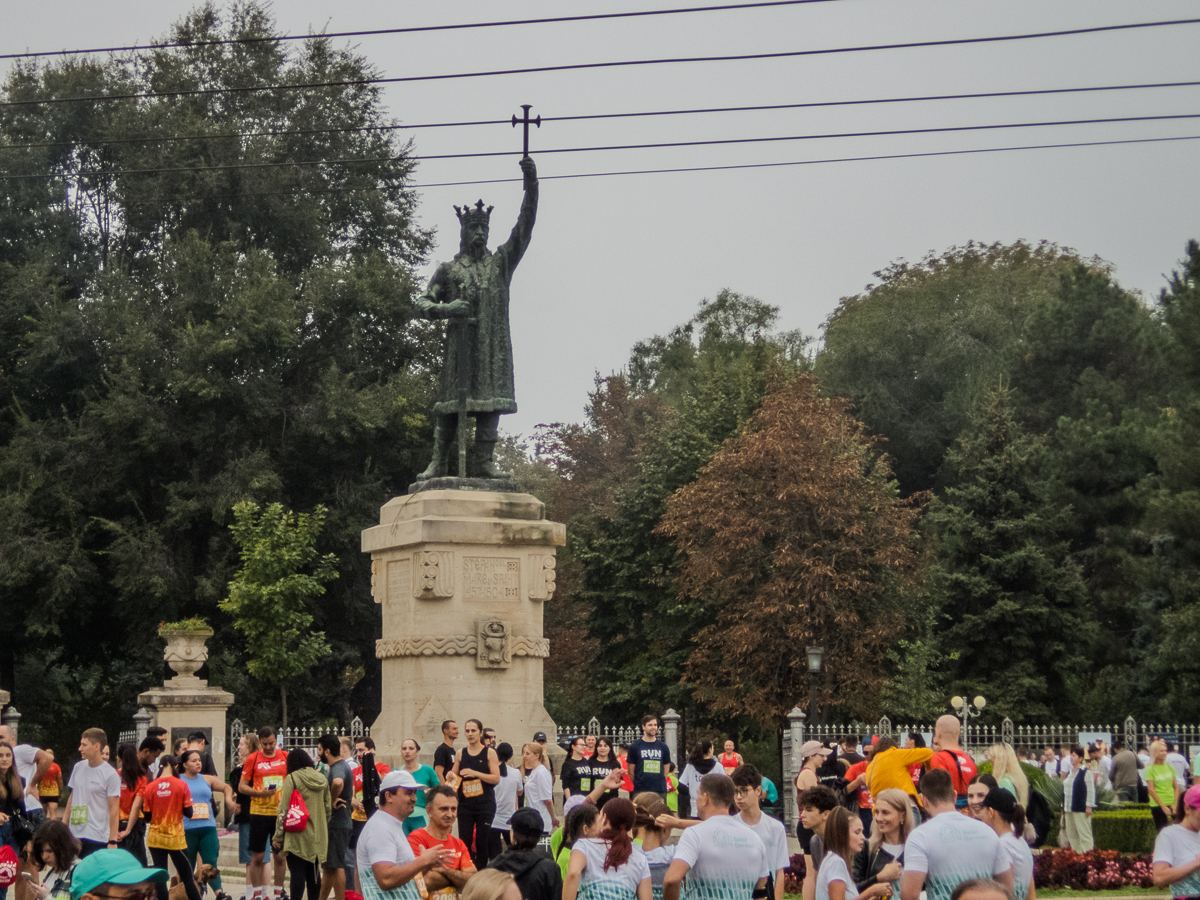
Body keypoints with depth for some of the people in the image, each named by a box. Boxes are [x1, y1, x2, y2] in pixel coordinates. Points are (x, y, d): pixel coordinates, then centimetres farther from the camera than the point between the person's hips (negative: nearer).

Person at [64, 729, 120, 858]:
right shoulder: (78, 768, 10)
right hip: (74, 835, 6)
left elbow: (114, 809, -9)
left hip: (97, 838, -6)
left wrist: (112, 841, -13)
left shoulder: (110, 774, -8)